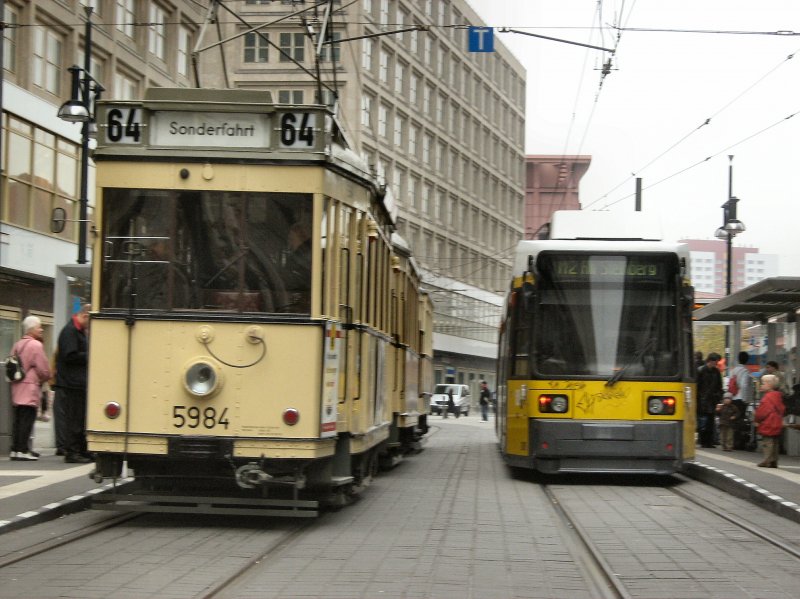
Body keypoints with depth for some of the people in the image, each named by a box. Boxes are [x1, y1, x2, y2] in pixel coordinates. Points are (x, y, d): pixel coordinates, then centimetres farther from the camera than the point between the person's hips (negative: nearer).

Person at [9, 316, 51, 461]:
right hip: (30, 389, -8)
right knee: (27, 420, -6)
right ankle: (23, 450, -8)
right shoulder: (36, 345, -10)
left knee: (17, 419, 10)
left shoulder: (17, 345, 13)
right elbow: (44, 369, -12)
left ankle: (15, 449, 11)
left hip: (16, 387, 8)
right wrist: (43, 379, 7)